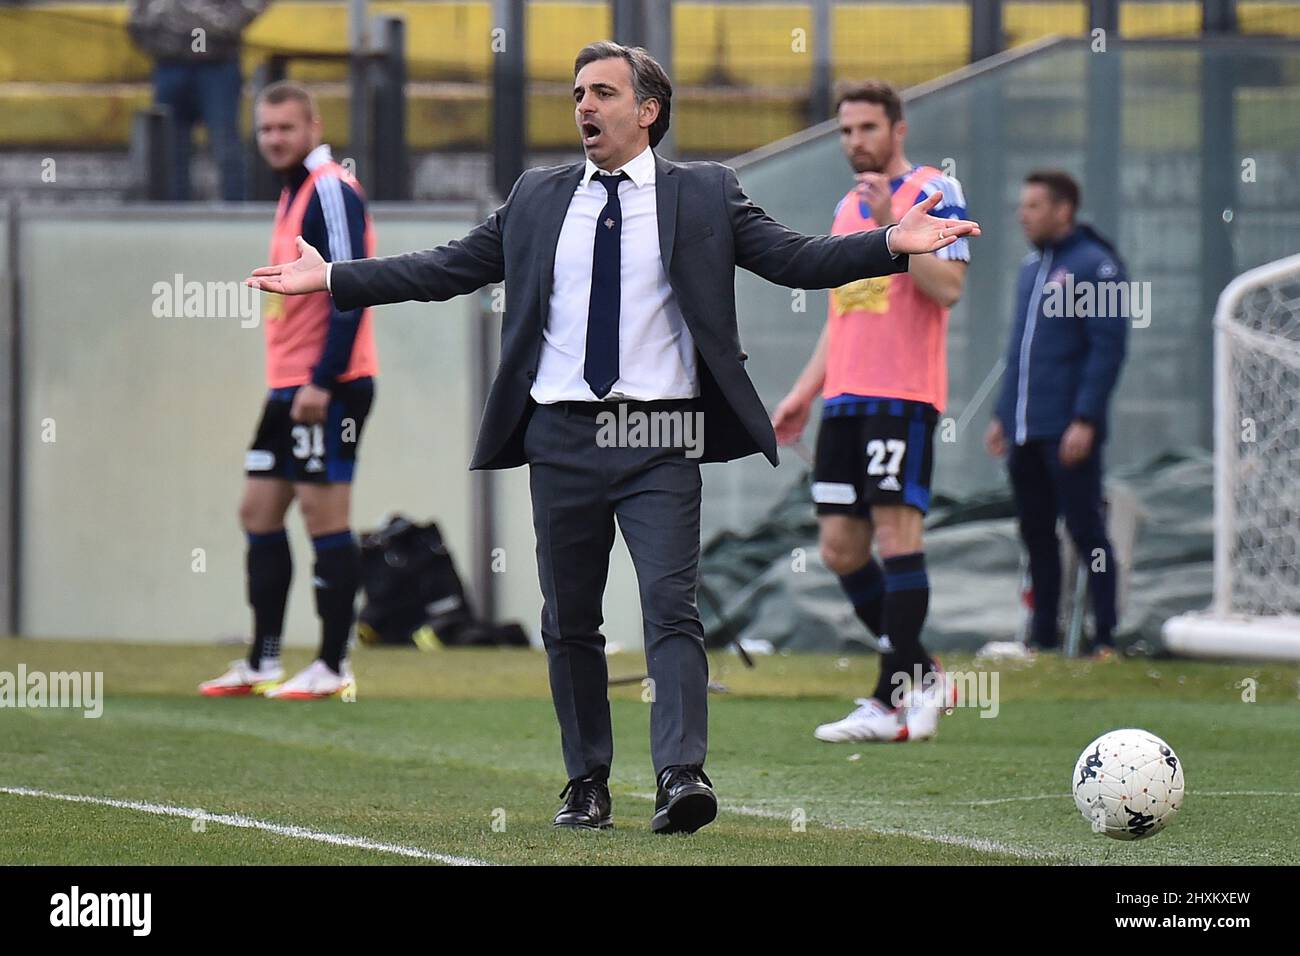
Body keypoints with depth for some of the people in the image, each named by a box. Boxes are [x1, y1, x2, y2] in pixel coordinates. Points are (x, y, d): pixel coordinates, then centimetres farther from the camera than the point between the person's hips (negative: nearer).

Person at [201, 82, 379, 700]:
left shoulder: (331, 192, -13)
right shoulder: (293, 195, 17)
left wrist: (322, 382, -22)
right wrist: (290, 384, 19)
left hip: (327, 387, -10)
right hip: (289, 387, 10)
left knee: (324, 518, -7)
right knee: (259, 512, 10)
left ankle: (334, 667, -3)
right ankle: (262, 664, 14)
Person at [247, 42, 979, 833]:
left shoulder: (705, 195, 5)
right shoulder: (536, 200, 13)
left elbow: (794, 258, -2)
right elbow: (447, 269, 15)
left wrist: (893, 244, -17)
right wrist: (333, 279, 11)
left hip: (659, 441, -3)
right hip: (563, 437, 3)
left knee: (671, 606, -15)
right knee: (569, 620, 7)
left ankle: (682, 776, -22)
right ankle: (587, 785, 16)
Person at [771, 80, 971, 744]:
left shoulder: (932, 192, -3)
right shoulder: (847, 207, 21)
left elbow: (948, 286, -15)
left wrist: (891, 224, -21)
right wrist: (804, 392, 21)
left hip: (903, 393, -8)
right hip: (844, 397, 8)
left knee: (895, 530, -11)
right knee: (841, 549, 4)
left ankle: (897, 701, -9)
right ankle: (919, 676, 16)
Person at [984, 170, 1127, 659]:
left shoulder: (1095, 266, -7)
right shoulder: (1032, 266, 17)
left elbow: (1108, 348, -12)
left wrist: (1085, 420, -18)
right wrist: (1002, 413, 20)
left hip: (1068, 432, -8)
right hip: (1023, 431, 8)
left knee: (1085, 529, -5)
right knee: (1035, 534, 9)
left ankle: (1105, 637, -1)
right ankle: (1042, 635, 14)